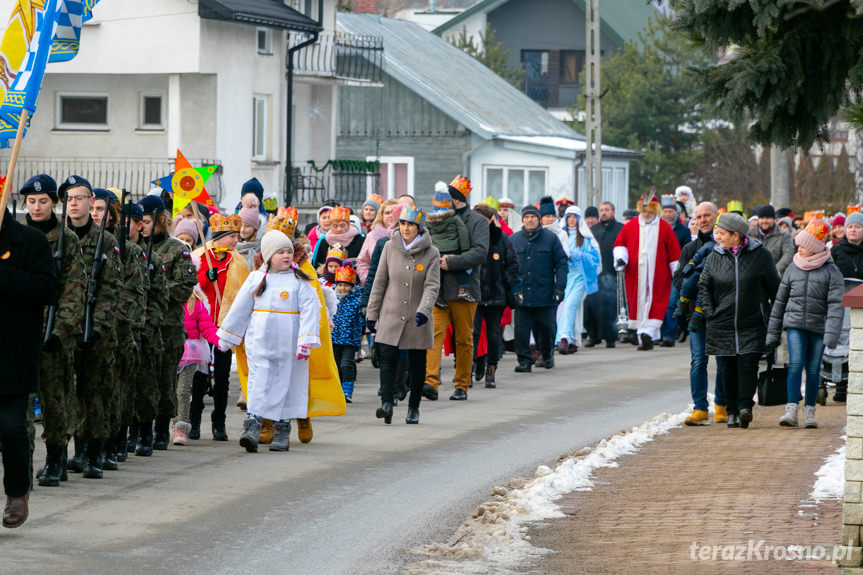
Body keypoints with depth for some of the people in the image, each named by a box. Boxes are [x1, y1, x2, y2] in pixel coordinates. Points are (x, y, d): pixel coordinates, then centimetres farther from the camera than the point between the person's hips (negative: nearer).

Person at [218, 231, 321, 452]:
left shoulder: (299, 281, 1)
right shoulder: (256, 279, 7)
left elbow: (308, 311, -5)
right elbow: (240, 309, 15)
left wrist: (306, 341, -16)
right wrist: (225, 338, 18)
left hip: (288, 346, -1)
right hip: (260, 343, 1)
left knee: (286, 385, 5)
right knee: (258, 385, -9)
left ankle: (282, 433, 12)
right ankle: (251, 429, -16)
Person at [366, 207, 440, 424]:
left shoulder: (431, 253, -2)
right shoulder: (390, 248, 2)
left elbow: (432, 286, -9)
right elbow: (379, 283, 7)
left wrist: (424, 310, -26)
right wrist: (371, 314, 6)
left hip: (417, 319, 0)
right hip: (391, 315, 0)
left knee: (417, 365, 7)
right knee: (387, 359, -16)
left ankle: (414, 408, 19)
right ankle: (386, 403, -24)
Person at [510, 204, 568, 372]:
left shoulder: (551, 238, 5)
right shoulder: (513, 240, 10)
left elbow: (561, 263, 4)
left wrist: (560, 287, -5)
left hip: (545, 294, -1)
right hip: (521, 294, 1)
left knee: (546, 327, 4)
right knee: (521, 328, -5)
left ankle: (546, 355, 26)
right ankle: (524, 360, 0)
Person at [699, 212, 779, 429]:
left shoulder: (760, 255, -3)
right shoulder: (715, 257, 4)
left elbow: (774, 287, 3)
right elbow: (703, 287, 11)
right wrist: (710, 313, 1)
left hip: (752, 324, -3)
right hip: (723, 325, 3)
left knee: (747, 364, -13)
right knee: (728, 368, 5)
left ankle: (745, 407, -15)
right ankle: (732, 411, 11)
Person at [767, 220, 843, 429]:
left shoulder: (831, 272, -3)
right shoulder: (792, 270, 7)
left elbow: (836, 304, -8)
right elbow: (780, 301, 13)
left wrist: (831, 334, -19)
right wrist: (773, 333, 13)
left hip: (818, 326, -1)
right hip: (795, 324, 1)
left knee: (813, 369, 4)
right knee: (795, 364, -14)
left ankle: (809, 411, 16)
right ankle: (791, 410, -18)